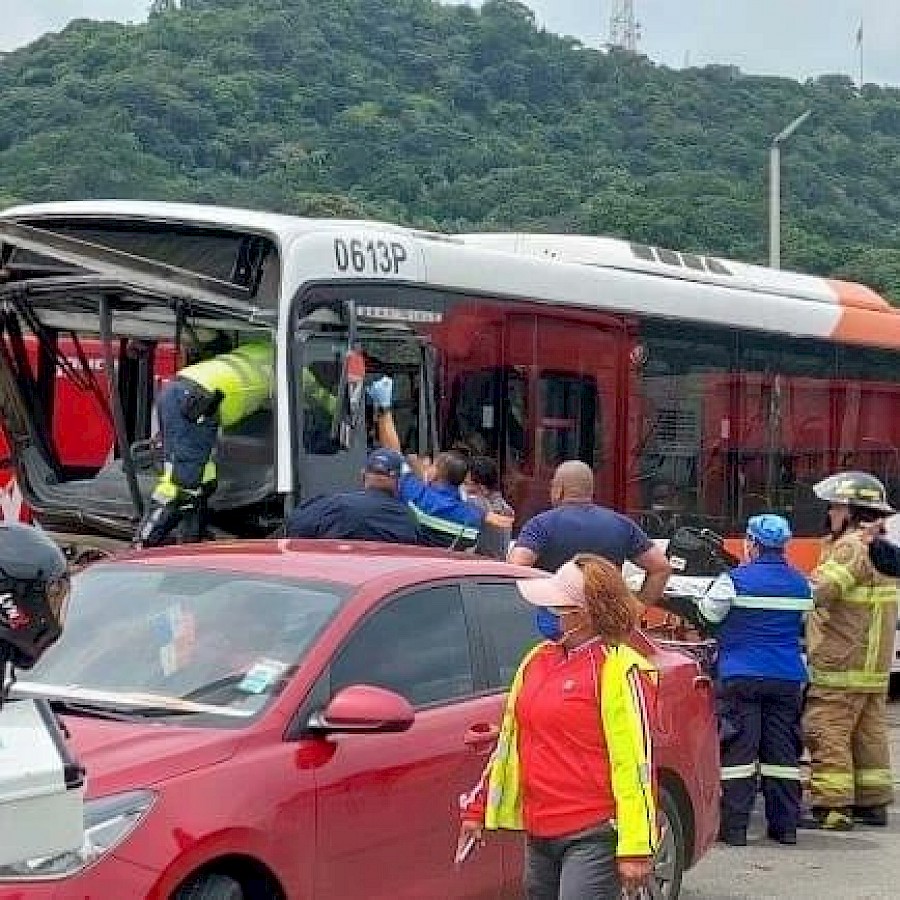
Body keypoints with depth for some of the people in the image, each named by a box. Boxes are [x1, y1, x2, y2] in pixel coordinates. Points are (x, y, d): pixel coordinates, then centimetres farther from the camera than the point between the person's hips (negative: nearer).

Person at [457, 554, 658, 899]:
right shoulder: (537, 660, 12)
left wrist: (636, 848, -20)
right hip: (540, 834, 8)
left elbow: (636, 759, -16)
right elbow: (509, 741, 21)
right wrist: (478, 807, 22)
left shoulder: (618, 668, -12)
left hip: (593, 836, -8)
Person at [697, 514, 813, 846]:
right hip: (788, 678, 5)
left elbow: (709, 612, 2)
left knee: (739, 749, -3)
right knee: (782, 750, 9)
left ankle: (734, 827, -5)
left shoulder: (735, 579, -10)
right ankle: (785, 826, 12)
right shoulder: (801, 583, 7)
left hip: (741, 678, -4)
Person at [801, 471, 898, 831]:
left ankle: (831, 807, -8)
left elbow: (818, 591, -24)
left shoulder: (853, 546, -15)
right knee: (869, 733, 14)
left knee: (827, 733, -7)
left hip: (841, 665, -10)